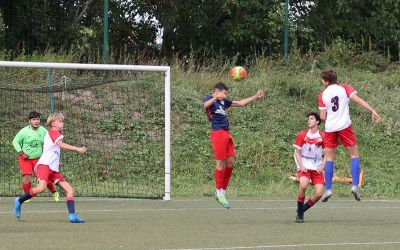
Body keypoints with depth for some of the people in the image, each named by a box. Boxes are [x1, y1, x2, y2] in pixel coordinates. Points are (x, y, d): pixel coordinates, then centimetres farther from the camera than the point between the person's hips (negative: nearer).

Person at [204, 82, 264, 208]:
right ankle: (219, 192, 3)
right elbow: (206, 105, -28)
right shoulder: (209, 99, -3)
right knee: (221, 163, -6)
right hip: (218, 133, -9)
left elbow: (240, 103, 30)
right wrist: (215, 98, -49)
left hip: (226, 134, 9)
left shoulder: (223, 102, 22)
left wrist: (256, 97, 28)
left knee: (230, 163, 6)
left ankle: (221, 191, 15)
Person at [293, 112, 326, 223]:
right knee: (303, 185, -29)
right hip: (304, 167, -2)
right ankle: (299, 214, -13)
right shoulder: (302, 135, 2)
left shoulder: (323, 136, 1)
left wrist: (322, 166, -8)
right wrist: (301, 166, -10)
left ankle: (302, 210, 11)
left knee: (319, 193, -12)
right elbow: (297, 152, 5)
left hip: (317, 168, 2)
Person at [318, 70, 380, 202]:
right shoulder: (344, 88, 4)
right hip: (344, 125, -1)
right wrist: (372, 111, -11)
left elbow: (323, 117, 3)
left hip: (330, 128, 2)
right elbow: (358, 100, -9)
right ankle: (355, 185, -9)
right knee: (354, 155, 6)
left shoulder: (322, 95, 6)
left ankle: (328, 189, 4)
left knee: (329, 158, 11)